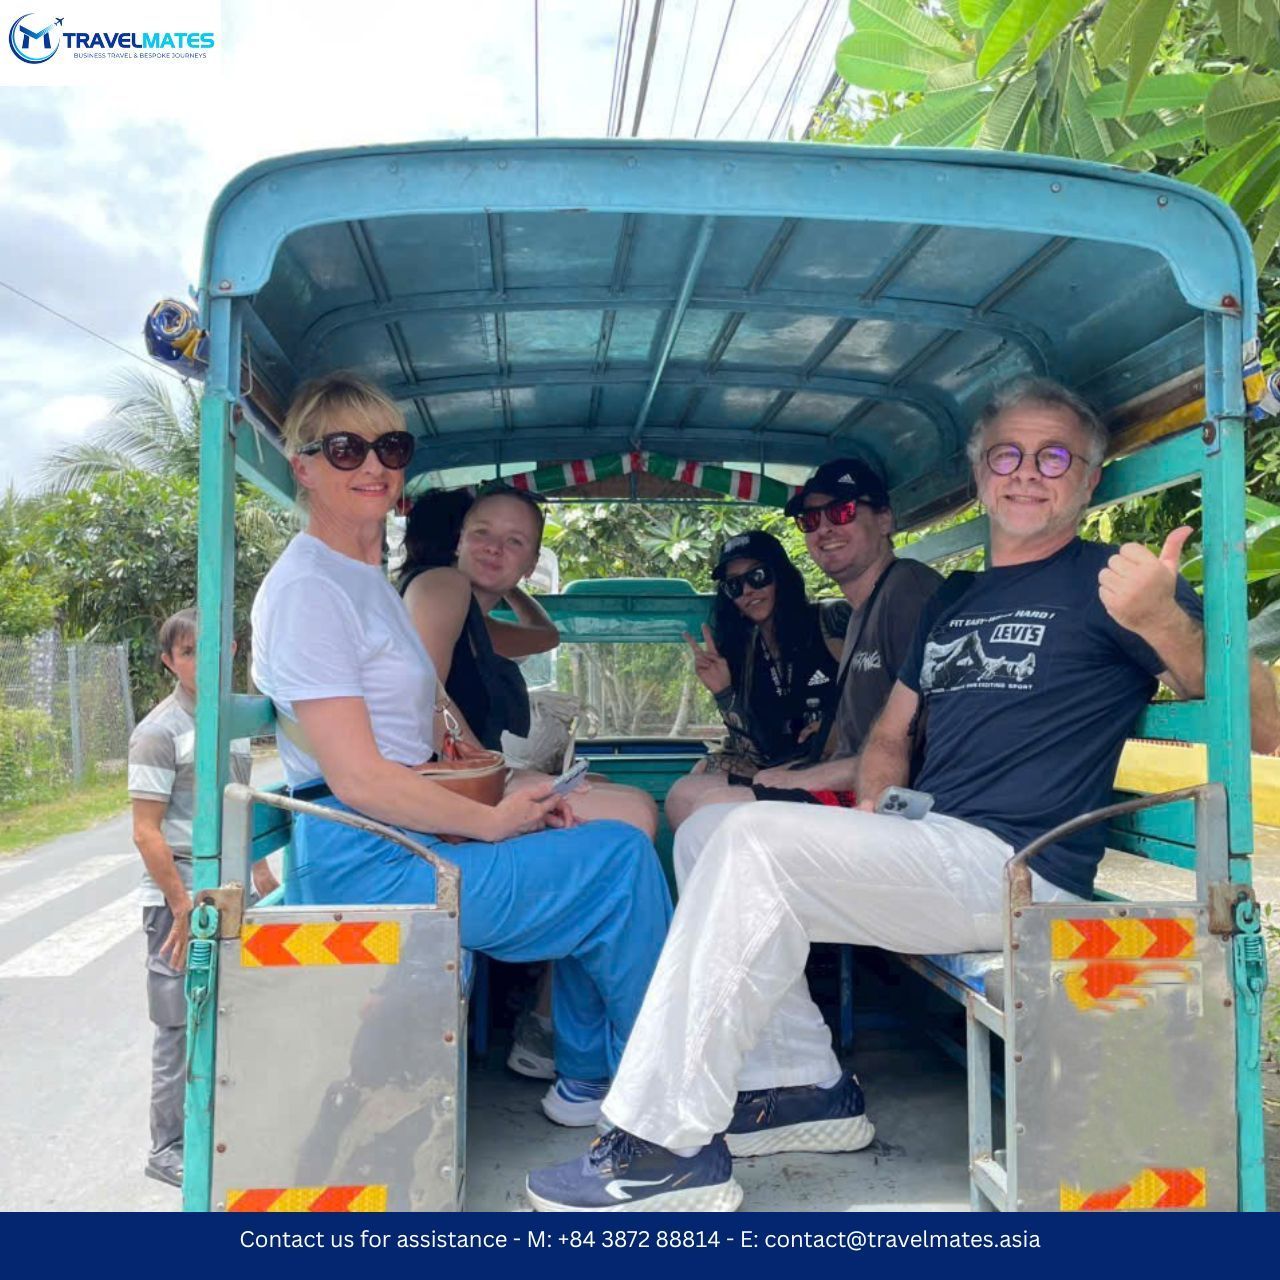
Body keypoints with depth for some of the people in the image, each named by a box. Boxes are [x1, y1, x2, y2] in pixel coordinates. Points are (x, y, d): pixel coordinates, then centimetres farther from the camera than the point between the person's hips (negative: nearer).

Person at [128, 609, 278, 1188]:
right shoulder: (159, 730, -13)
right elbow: (146, 833, -16)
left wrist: (262, 874, 18)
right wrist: (184, 907, -18)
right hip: (179, 899, -7)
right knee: (182, 1026, 4)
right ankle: (168, 1150, 20)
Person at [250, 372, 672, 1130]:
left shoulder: (370, 583, 17)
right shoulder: (309, 589, -13)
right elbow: (359, 779, -20)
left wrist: (513, 803, 4)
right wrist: (493, 820, -11)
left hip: (405, 843, 10)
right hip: (367, 866, -10)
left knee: (614, 852, 12)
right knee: (621, 857, -8)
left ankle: (591, 1080, 20)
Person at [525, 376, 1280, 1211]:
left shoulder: (1109, 582, -1)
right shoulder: (952, 604, 21)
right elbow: (889, 740, 25)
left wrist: (1161, 620, -29)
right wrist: (871, 808, 3)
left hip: (1018, 868, -8)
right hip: (925, 852, 8)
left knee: (757, 843, -24)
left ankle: (668, 1148, -16)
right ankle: (811, 1084, 5)